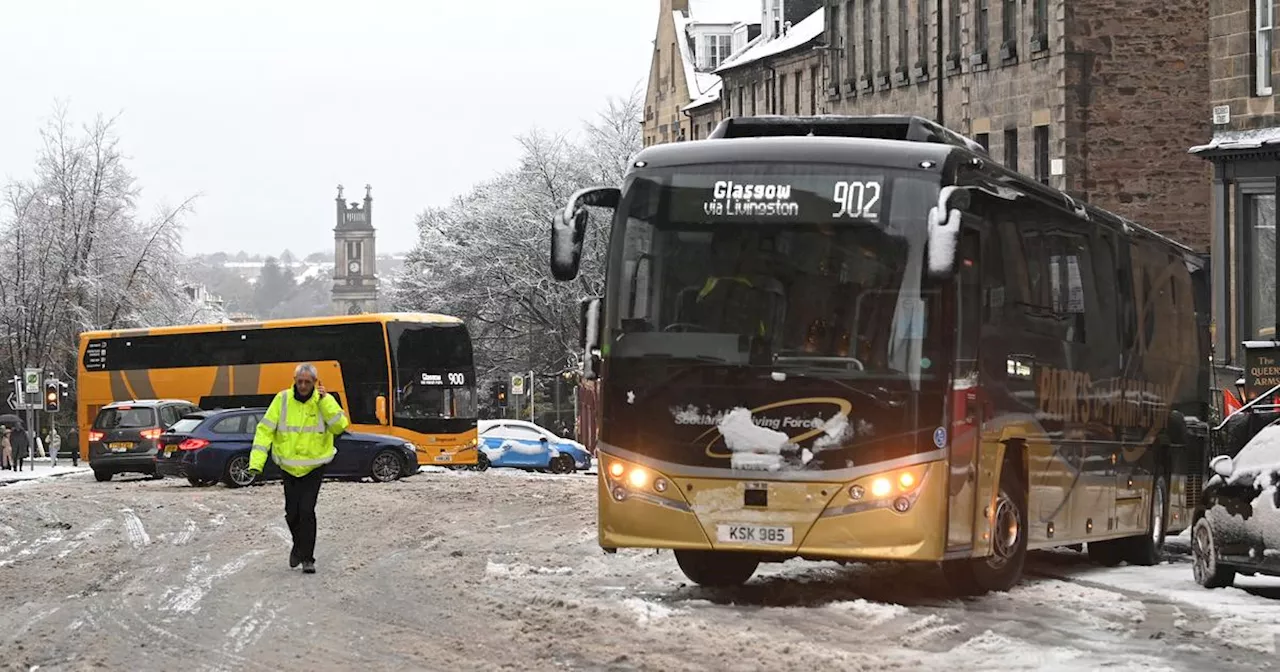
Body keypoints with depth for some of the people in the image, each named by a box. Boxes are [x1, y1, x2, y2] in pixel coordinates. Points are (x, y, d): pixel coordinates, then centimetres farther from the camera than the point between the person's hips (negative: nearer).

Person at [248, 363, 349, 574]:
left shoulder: (323, 401, -6)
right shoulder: (282, 400, -7)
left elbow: (340, 426, -16)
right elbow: (265, 429, -6)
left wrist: (325, 401, -24)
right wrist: (256, 461, -15)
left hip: (314, 467, -2)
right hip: (289, 467, 2)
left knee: (306, 511, -11)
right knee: (292, 513, 6)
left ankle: (307, 558, -3)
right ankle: (299, 545, 34)